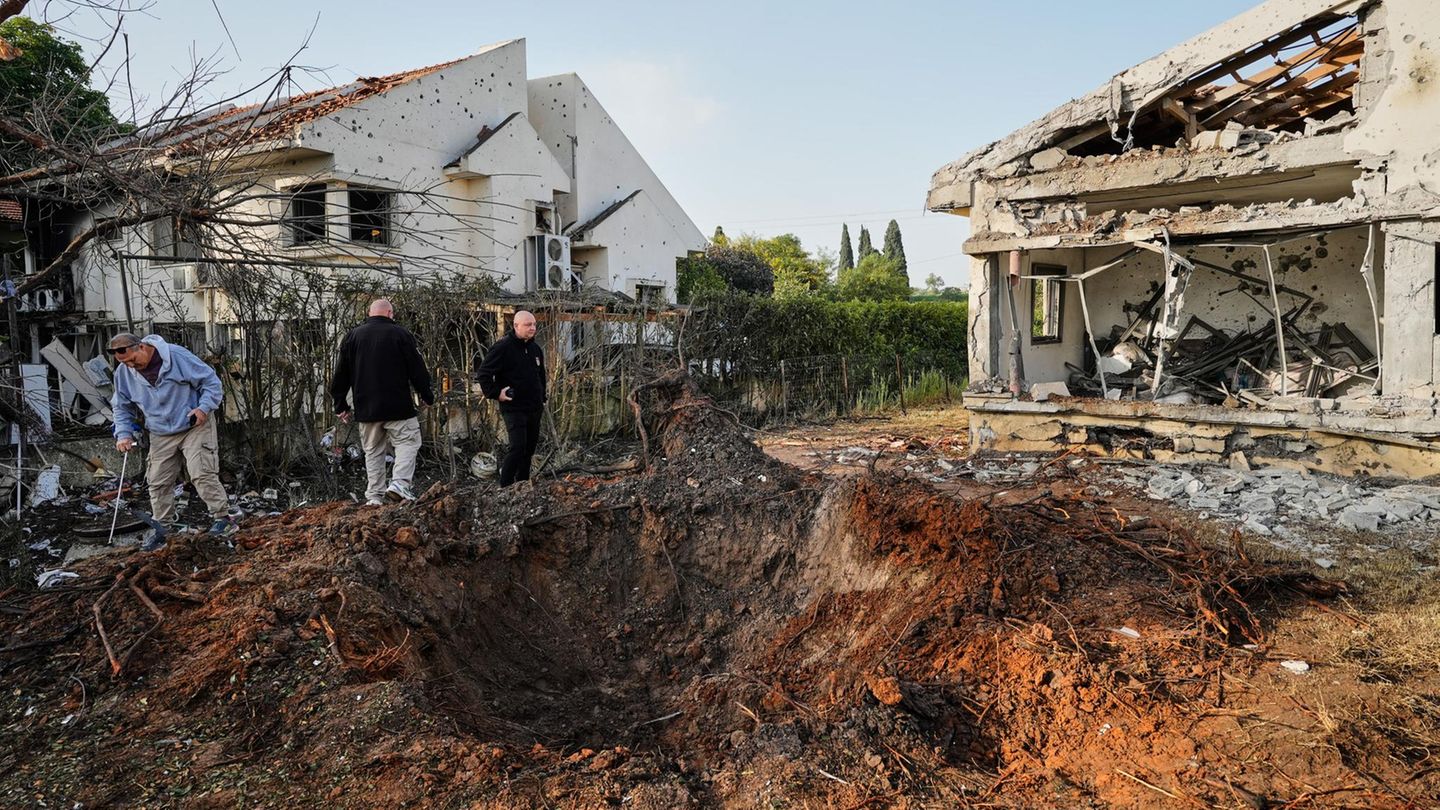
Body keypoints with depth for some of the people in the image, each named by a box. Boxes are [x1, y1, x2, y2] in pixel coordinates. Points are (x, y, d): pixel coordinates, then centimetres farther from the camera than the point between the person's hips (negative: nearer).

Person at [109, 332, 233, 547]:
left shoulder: (177, 356, -18)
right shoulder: (123, 373, -2)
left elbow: (211, 381, -12)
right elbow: (122, 407, 12)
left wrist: (204, 407, -24)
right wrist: (124, 434, -2)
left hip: (195, 427, -5)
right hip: (161, 436, 5)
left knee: (202, 474, -15)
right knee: (158, 482, 6)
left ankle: (223, 518, -6)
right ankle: (162, 528, 18)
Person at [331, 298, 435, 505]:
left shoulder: (352, 336, 10)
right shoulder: (401, 334, -3)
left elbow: (341, 375, 11)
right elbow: (417, 370, -2)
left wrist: (341, 406, 17)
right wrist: (428, 396, 9)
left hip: (365, 408, 5)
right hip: (398, 406, -4)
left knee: (373, 451, 12)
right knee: (408, 442, 0)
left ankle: (374, 495, 10)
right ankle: (399, 484, -17)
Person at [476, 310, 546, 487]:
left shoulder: (535, 349, 12)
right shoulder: (503, 347, -12)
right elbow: (483, 373, -12)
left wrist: (542, 399, 22)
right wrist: (496, 393, -17)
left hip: (534, 408, 8)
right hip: (514, 408, -8)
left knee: (529, 449, 11)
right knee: (517, 448, -15)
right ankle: (505, 487, -5)